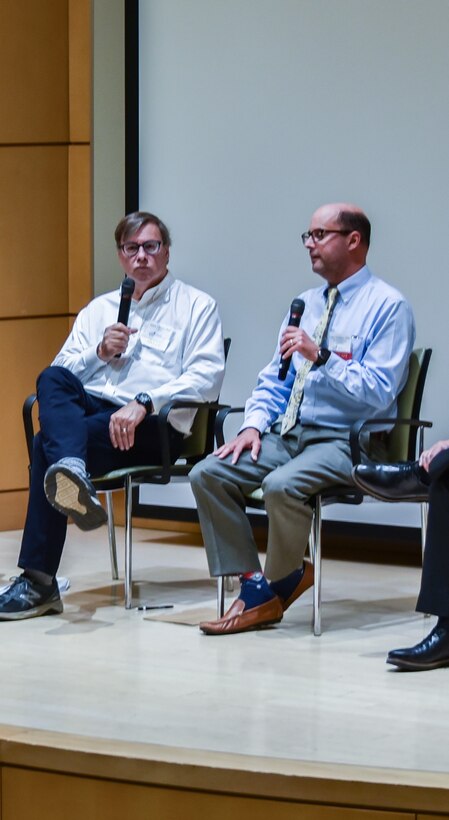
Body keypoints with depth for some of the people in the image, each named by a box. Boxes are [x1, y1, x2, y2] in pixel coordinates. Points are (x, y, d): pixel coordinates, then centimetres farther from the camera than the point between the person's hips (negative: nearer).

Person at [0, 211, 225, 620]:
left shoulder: (196, 306, 11)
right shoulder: (99, 309, 26)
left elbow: (207, 378, -5)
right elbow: (61, 375, 18)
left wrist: (144, 402, -18)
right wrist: (101, 352, -2)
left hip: (153, 425, -5)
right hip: (89, 408, 5)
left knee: (47, 444, -30)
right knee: (50, 380, -31)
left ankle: (39, 581, -33)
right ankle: (72, 471, -54)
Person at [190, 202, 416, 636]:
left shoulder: (387, 307, -6)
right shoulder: (305, 303, 18)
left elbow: (378, 392, -16)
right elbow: (273, 379, 19)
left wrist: (321, 356, -25)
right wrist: (254, 424, 0)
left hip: (346, 441, -8)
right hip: (287, 434, 8)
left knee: (281, 485, -34)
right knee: (208, 475, -13)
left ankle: (278, 584, -9)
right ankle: (253, 585, -12)